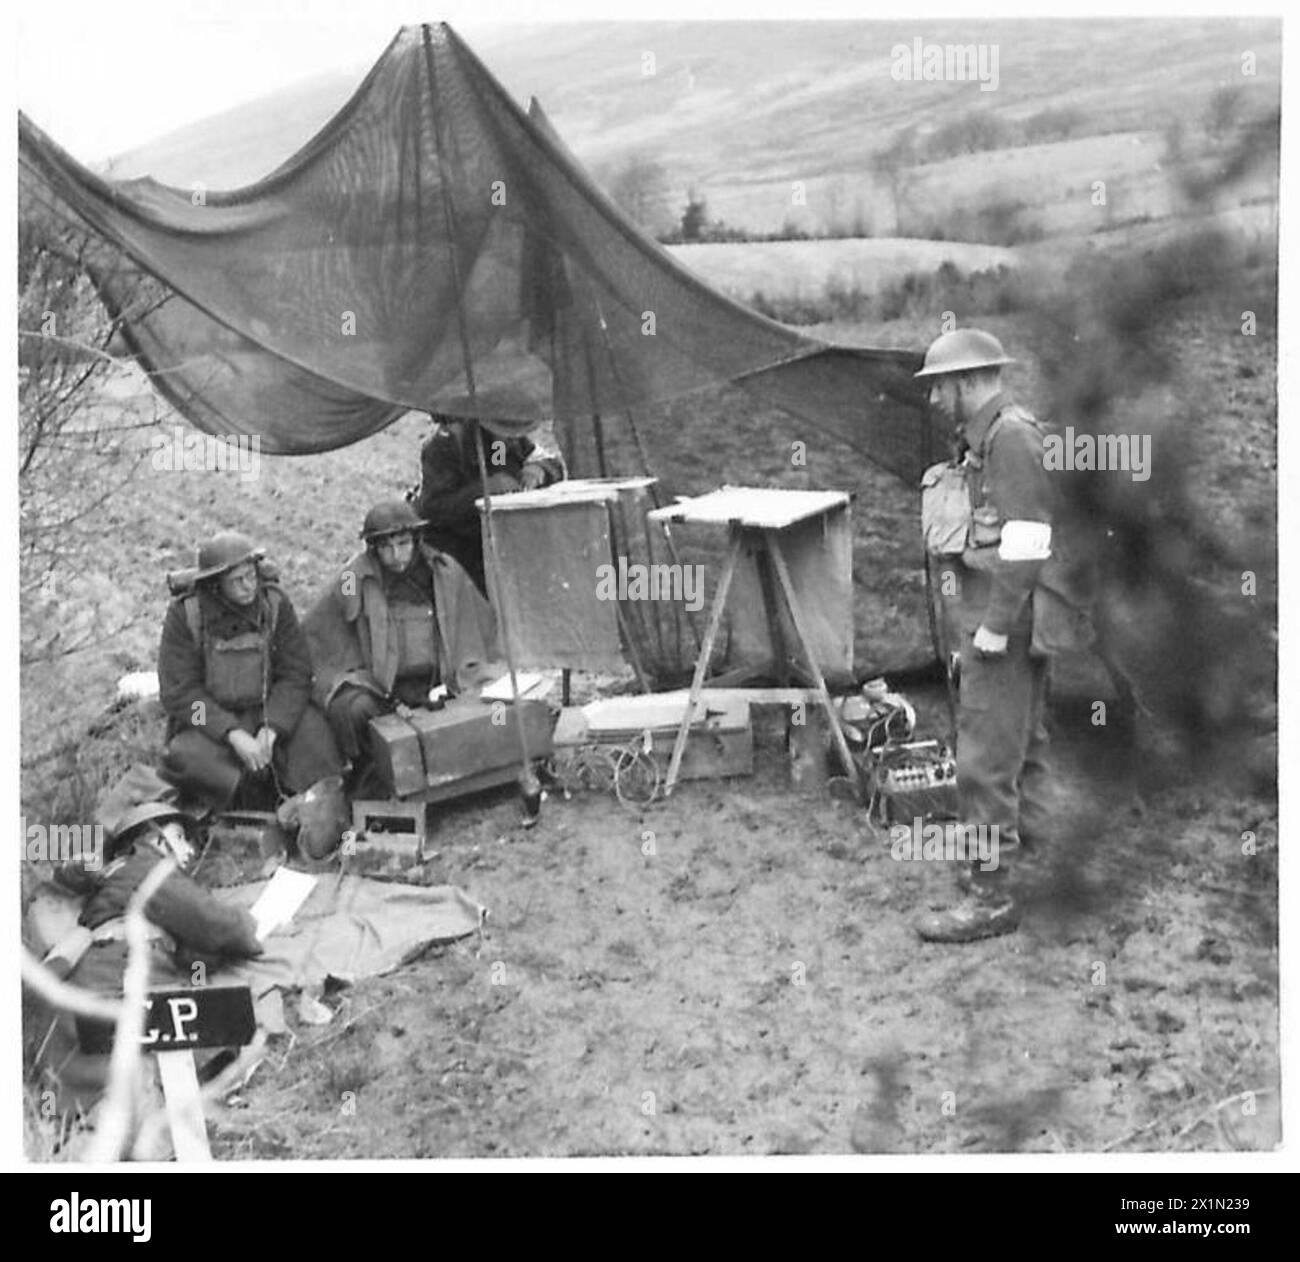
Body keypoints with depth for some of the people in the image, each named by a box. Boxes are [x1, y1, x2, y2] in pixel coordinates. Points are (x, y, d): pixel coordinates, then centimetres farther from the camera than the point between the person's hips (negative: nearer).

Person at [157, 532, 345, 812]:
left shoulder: (274, 602, -5)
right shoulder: (185, 613, -10)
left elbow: (295, 675, -6)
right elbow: (178, 691, -12)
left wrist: (270, 729, -21)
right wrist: (233, 734, -23)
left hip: (268, 712, 1)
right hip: (208, 722, -1)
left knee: (312, 727, -26)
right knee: (185, 757, -31)